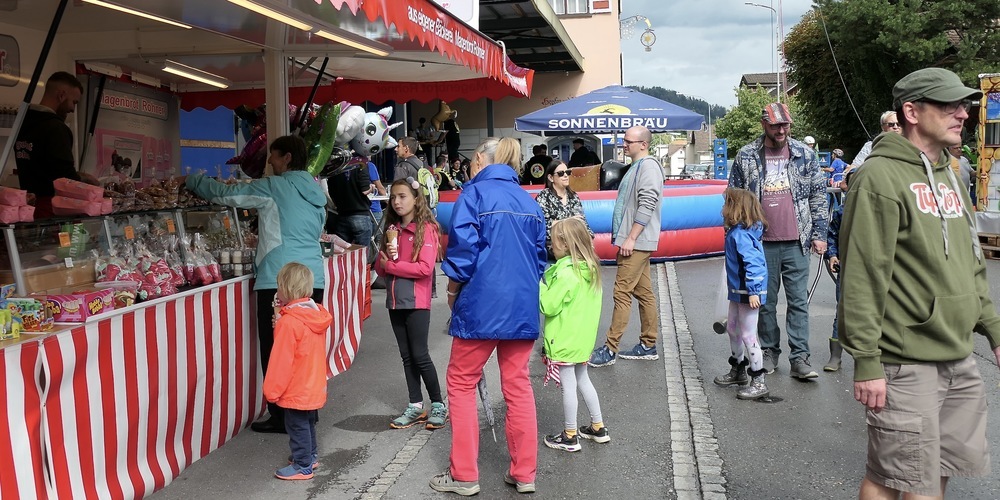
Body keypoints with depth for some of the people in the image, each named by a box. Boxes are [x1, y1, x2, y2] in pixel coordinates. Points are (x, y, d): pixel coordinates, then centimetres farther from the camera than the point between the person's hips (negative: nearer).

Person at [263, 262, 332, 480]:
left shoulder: (289, 322, -24)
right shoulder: (317, 314, 0)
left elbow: (281, 361, -21)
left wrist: (272, 390, -10)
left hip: (297, 391, -8)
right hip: (314, 386, 8)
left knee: (297, 426, 6)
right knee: (307, 423, 23)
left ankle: (302, 466, 15)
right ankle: (309, 456, 37)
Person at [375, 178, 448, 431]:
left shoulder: (426, 228, -7)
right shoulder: (392, 230, 12)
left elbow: (425, 268, -18)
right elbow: (379, 268, 11)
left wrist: (391, 265, -11)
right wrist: (387, 257, -11)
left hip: (417, 302, -6)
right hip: (395, 301, 6)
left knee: (419, 355, -3)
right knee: (407, 356, 10)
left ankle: (438, 405, 11)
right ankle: (416, 407, 17)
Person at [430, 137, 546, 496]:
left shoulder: (474, 194, -5)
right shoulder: (529, 202, 12)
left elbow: (463, 250, -12)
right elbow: (540, 256, 14)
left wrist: (453, 292, 1)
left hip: (482, 305, -5)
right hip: (523, 306, 6)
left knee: (461, 384, 8)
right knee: (518, 386, 13)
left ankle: (464, 475, 12)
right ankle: (524, 473, 19)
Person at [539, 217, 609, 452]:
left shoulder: (566, 273, -23)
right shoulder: (591, 268, 4)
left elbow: (549, 306, -20)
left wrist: (538, 284, -10)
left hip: (564, 340, -9)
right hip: (583, 337, 9)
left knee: (568, 386, 2)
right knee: (583, 380, 21)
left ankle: (570, 437, 13)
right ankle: (598, 428, 29)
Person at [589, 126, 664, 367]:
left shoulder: (648, 166, -13)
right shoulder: (636, 166, 18)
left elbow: (647, 206, -21)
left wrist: (631, 238, -22)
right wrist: (622, 237, 20)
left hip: (637, 242, -10)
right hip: (634, 241, 10)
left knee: (622, 293, -9)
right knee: (644, 293, 12)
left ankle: (610, 349, -7)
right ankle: (648, 345, 18)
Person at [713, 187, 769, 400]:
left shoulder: (740, 234, -21)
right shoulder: (735, 232, 9)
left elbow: (752, 262, -28)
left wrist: (753, 291, -30)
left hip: (747, 293, -11)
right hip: (738, 292, 11)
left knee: (748, 335, -5)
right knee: (732, 329, 22)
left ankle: (759, 382, 3)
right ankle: (737, 370, 38)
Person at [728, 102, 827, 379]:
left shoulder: (805, 154, 6)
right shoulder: (746, 156, 2)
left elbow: (818, 195, 9)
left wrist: (818, 234, 5)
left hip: (796, 242, 0)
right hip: (761, 242, 0)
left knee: (799, 301, 1)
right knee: (765, 302, 9)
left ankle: (799, 358, 5)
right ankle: (769, 351, 22)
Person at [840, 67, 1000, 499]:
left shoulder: (948, 176, 15)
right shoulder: (881, 177, -14)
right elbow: (862, 277, -18)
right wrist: (866, 362, -20)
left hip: (959, 362, 9)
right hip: (904, 366, -8)